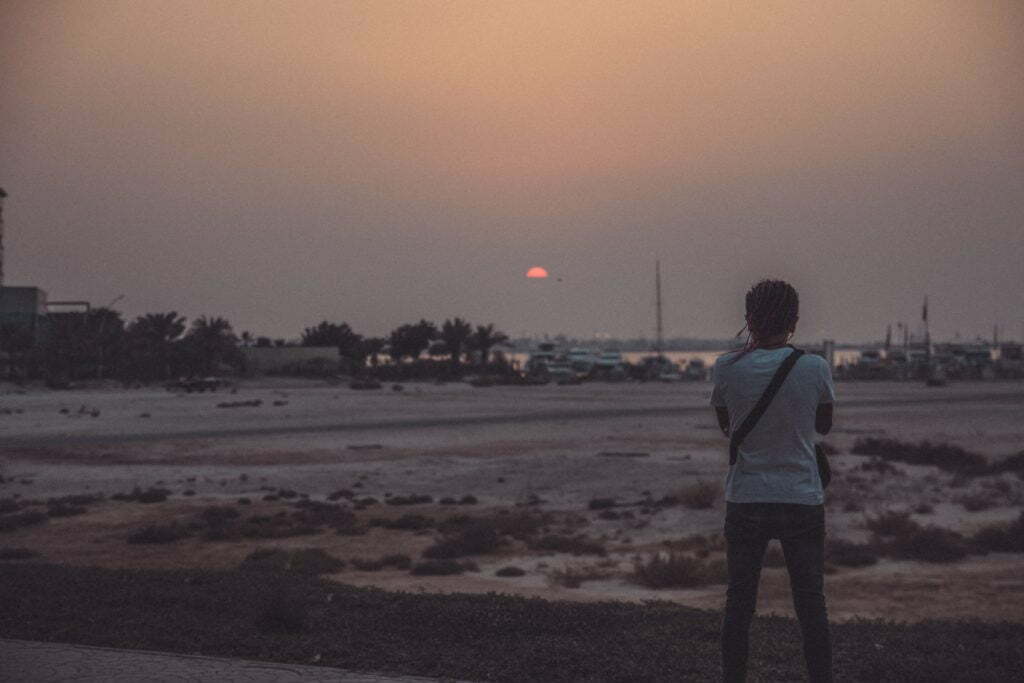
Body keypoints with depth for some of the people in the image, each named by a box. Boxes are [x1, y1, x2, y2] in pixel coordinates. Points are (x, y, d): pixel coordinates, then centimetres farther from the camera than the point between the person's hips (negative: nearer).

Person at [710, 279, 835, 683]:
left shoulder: (728, 369, -7)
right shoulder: (815, 368, -6)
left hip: (745, 501, 0)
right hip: (804, 500, 0)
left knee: (739, 605, 9)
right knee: (812, 606, 7)